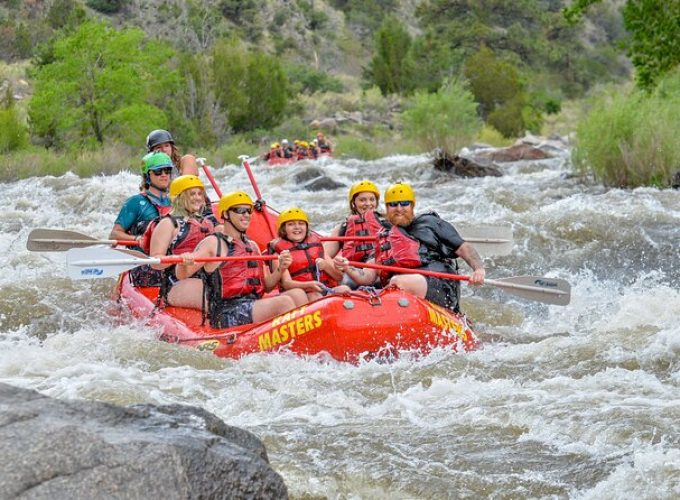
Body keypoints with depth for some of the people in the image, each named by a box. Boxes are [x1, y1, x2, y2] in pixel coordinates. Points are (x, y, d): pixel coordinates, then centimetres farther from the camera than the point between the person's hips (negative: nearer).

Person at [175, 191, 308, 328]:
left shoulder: (252, 246, 23)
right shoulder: (213, 243, 2)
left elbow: (266, 286, 22)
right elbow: (182, 275, -7)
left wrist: (280, 269, 4)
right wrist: (183, 264, -30)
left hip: (254, 305, 7)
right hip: (227, 314, -7)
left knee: (297, 294, -16)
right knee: (284, 302, -26)